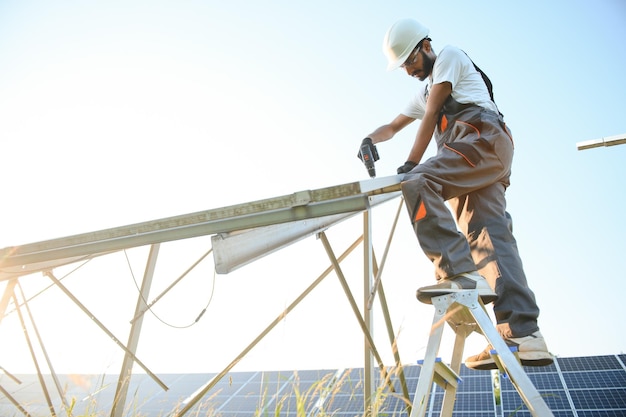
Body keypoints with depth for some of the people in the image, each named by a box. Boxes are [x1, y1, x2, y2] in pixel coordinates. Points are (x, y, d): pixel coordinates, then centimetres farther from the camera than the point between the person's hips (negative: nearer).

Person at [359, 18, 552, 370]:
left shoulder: (450, 56, 10)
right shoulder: (425, 92, 36)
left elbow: (431, 116, -1)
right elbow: (394, 126, 37)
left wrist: (412, 164, -6)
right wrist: (372, 139, 15)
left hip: (484, 141, -9)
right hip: (483, 161, 9)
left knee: (418, 183, -28)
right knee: (489, 234, -6)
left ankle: (461, 273, -38)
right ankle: (524, 334, -14)